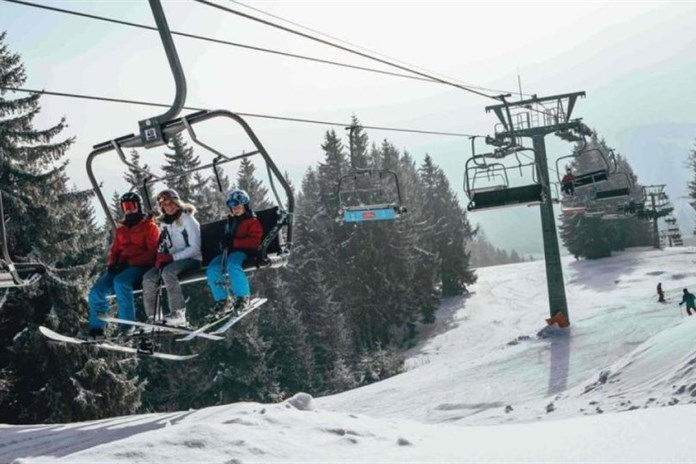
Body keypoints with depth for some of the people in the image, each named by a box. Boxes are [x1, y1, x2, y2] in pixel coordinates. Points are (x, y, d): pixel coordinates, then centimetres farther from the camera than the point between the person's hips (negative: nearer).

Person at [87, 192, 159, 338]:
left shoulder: (150, 227, 4)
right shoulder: (121, 229, 23)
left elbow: (152, 253, -5)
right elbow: (114, 250, 25)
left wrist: (130, 262, -15)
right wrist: (112, 264, 0)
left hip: (141, 266, -6)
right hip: (122, 268, 6)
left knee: (120, 281, -37)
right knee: (97, 290, -15)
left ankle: (127, 326, -35)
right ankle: (96, 329, -13)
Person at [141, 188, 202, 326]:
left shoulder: (187, 219, -6)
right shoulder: (163, 223, 14)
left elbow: (195, 248, -13)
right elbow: (162, 247, 18)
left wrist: (172, 257, -20)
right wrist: (161, 257, -7)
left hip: (191, 259, -6)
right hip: (171, 261, 6)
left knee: (168, 271, -35)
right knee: (148, 277, -19)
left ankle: (178, 314, -35)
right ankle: (151, 318, -18)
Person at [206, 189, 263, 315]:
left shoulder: (253, 221, 2)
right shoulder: (230, 221, 24)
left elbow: (254, 241, -11)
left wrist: (234, 242, -18)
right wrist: (225, 242, 9)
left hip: (242, 252, -7)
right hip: (228, 252, 7)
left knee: (232, 265, -39)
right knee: (212, 269, -21)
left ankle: (242, 296, -28)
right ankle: (222, 299, -13)